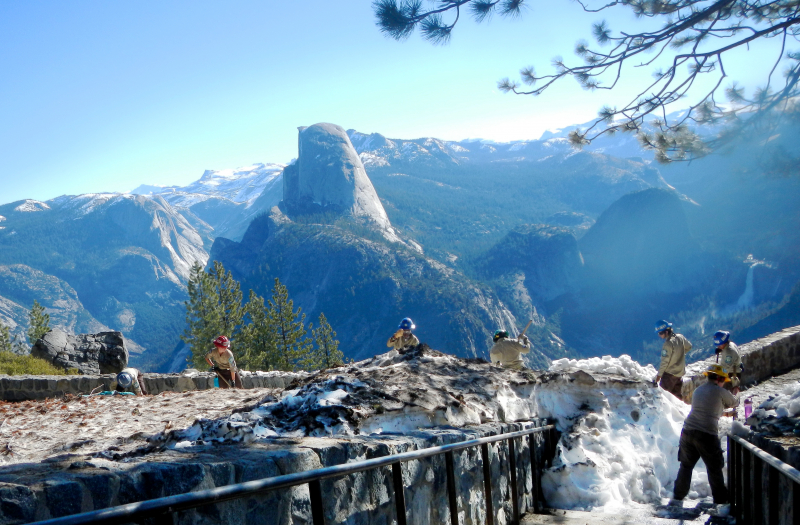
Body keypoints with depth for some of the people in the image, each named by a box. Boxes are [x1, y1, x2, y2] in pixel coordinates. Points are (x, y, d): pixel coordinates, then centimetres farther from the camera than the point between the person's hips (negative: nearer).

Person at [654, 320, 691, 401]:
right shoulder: (680, 337, -2)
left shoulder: (668, 344, -25)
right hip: (680, 372, 8)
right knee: (676, 393, 19)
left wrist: (659, 374, -13)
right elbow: (689, 346, 16)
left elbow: (665, 361, -21)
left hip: (669, 373, -8)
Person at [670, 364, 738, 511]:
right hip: (707, 435, -5)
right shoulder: (720, 392, -3)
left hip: (688, 431, 5)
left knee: (686, 465, 16)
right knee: (714, 469, 9)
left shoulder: (698, 390, 16)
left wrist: (723, 412, 39)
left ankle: (677, 497, 16)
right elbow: (735, 403, 13)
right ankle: (721, 500, 15)